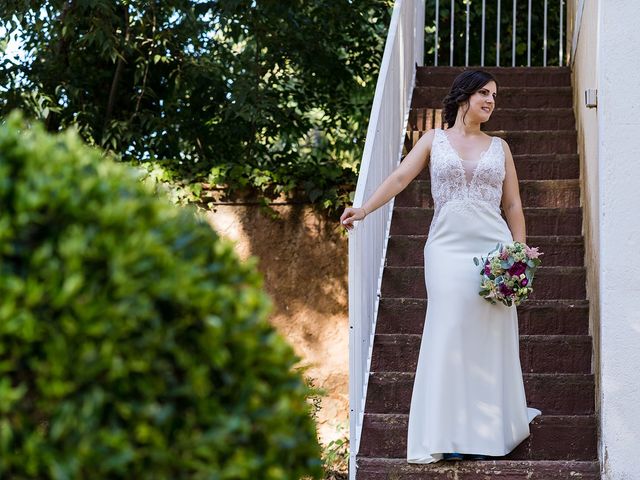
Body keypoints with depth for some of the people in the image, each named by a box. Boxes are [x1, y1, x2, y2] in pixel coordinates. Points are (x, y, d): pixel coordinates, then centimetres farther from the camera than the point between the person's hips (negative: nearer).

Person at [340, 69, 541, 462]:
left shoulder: (499, 147, 13)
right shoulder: (435, 140, 9)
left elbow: (513, 205, 12)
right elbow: (401, 177, 0)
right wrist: (365, 209, -11)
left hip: (493, 249, 2)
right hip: (447, 248, -1)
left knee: (491, 338, 1)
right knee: (449, 336, -6)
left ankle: (490, 429, 10)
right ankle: (448, 437, -3)